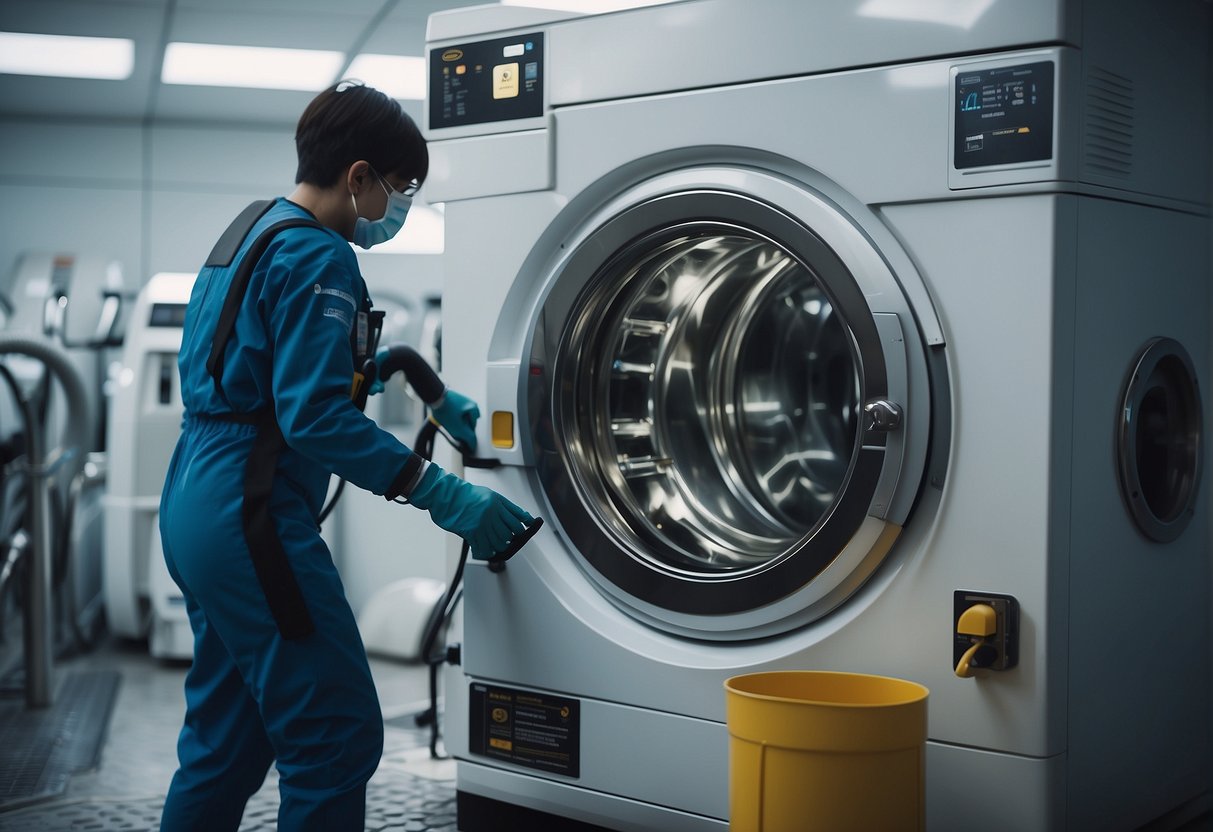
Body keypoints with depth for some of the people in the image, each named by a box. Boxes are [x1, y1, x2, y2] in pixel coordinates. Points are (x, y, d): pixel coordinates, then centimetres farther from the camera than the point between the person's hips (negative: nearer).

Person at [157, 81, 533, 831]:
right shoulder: (317, 257, -15)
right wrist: (441, 493, -22)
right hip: (252, 514, -10)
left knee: (228, 738, 19)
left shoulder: (252, 231, 16)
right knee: (338, 736, -3)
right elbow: (318, 417, -23)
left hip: (197, 507, 10)